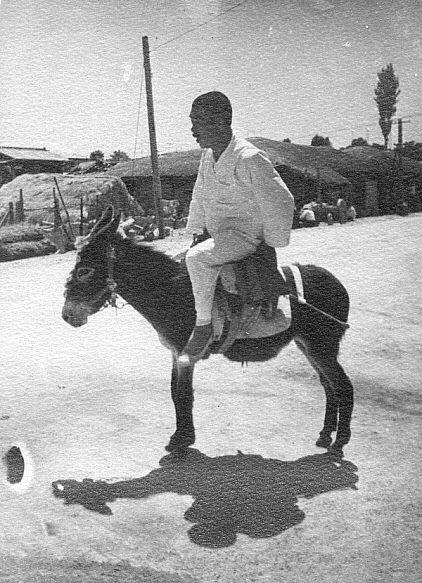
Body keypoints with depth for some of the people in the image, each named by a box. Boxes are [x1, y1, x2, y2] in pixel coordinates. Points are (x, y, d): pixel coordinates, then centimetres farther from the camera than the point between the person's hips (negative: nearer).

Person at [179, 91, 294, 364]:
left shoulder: (250, 158, -21)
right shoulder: (208, 155, 5)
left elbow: (280, 203, -17)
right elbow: (199, 199, 19)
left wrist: (272, 247, -11)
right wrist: (193, 234, 18)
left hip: (246, 234, -9)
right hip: (217, 235, 9)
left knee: (197, 258, -33)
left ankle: (203, 327, -21)